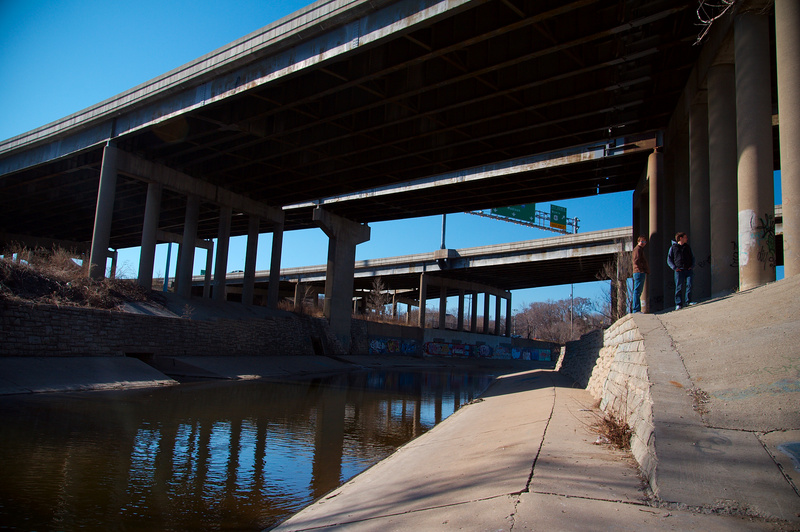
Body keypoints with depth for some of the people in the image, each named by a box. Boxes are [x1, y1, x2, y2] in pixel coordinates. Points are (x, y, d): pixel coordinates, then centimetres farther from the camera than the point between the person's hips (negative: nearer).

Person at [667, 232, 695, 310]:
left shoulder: (687, 247, 17)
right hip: (679, 270, -3)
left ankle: (688, 301, 5)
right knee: (679, 287, -4)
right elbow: (669, 259, 5)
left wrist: (692, 265, 7)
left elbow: (692, 257, 23)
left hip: (688, 269, 3)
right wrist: (674, 267, -7)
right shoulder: (673, 247, 6)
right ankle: (678, 304, -1)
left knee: (689, 285, -5)